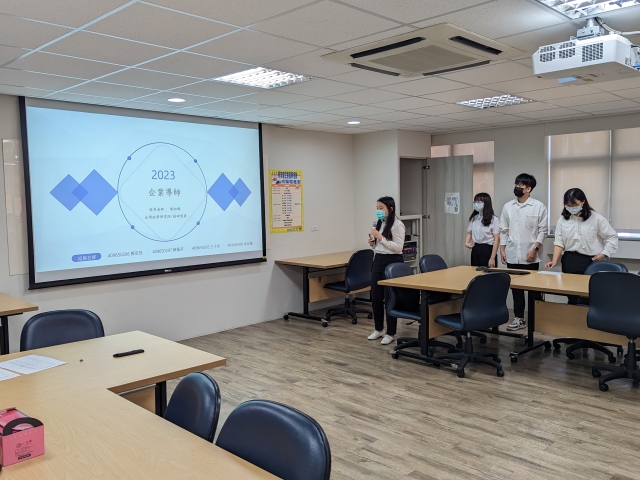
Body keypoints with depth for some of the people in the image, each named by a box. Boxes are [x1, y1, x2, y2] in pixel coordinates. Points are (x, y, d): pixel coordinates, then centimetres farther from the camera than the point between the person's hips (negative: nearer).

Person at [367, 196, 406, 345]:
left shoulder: (397, 225, -12)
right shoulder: (378, 224, 11)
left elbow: (398, 247, -19)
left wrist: (380, 237, -21)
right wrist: (372, 243, 0)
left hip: (392, 262, -7)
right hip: (378, 260, 8)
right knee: (375, 297, 11)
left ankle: (390, 333, 12)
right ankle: (378, 329, 27)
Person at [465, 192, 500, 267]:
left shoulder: (494, 219, -7)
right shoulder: (473, 218, 10)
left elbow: (497, 239, -10)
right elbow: (469, 233, 19)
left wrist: (492, 258, -15)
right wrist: (467, 242, -5)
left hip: (487, 250, -5)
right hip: (475, 249, 6)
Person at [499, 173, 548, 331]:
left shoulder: (539, 206, -3)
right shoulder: (508, 206, 7)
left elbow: (542, 231, -4)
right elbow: (503, 230, 9)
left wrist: (535, 249, -12)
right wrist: (502, 249, 3)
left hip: (530, 256, -3)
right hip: (512, 256, 3)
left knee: (533, 288, 6)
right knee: (516, 288, 9)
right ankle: (519, 318, 18)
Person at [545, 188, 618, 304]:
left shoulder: (596, 218, -4)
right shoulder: (563, 219, 5)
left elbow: (612, 237, 0)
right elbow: (559, 241, 1)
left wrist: (603, 254, -11)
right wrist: (554, 261, -11)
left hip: (591, 261, -3)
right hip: (569, 261, 3)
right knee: (571, 295, 8)